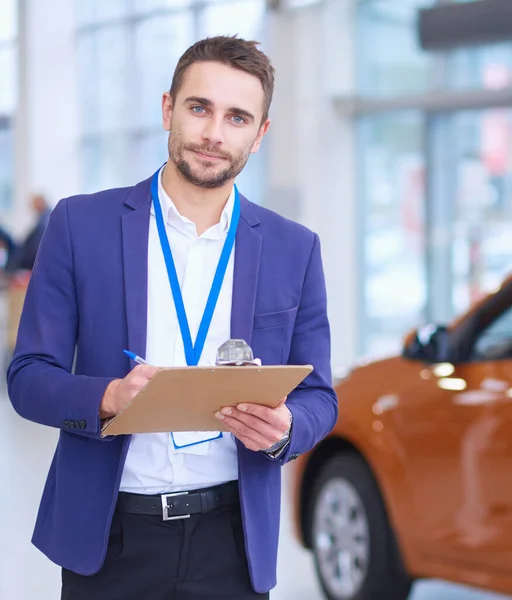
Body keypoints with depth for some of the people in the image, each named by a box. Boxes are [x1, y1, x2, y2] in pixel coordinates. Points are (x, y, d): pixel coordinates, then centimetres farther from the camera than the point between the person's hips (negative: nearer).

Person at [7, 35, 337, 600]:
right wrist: (108, 397, -22)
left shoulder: (294, 249, 3)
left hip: (230, 538, 1)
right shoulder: (81, 224, -2)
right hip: (108, 536, -1)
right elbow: (28, 377, -3)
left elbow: (318, 397, 7)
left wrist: (283, 429, -16)